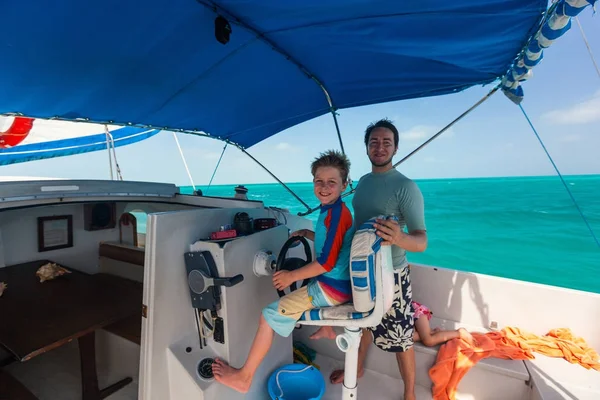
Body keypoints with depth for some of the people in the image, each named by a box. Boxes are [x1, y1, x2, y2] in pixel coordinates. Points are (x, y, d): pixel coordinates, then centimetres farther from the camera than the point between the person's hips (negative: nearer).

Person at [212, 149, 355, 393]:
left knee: (270, 315, -10)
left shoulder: (335, 213, -24)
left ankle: (244, 377, 7)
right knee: (307, 286, 41)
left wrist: (291, 276, -17)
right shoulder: (333, 209, 6)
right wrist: (307, 233, 11)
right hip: (337, 283, 10)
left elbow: (326, 263, -26)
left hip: (331, 287, -10)